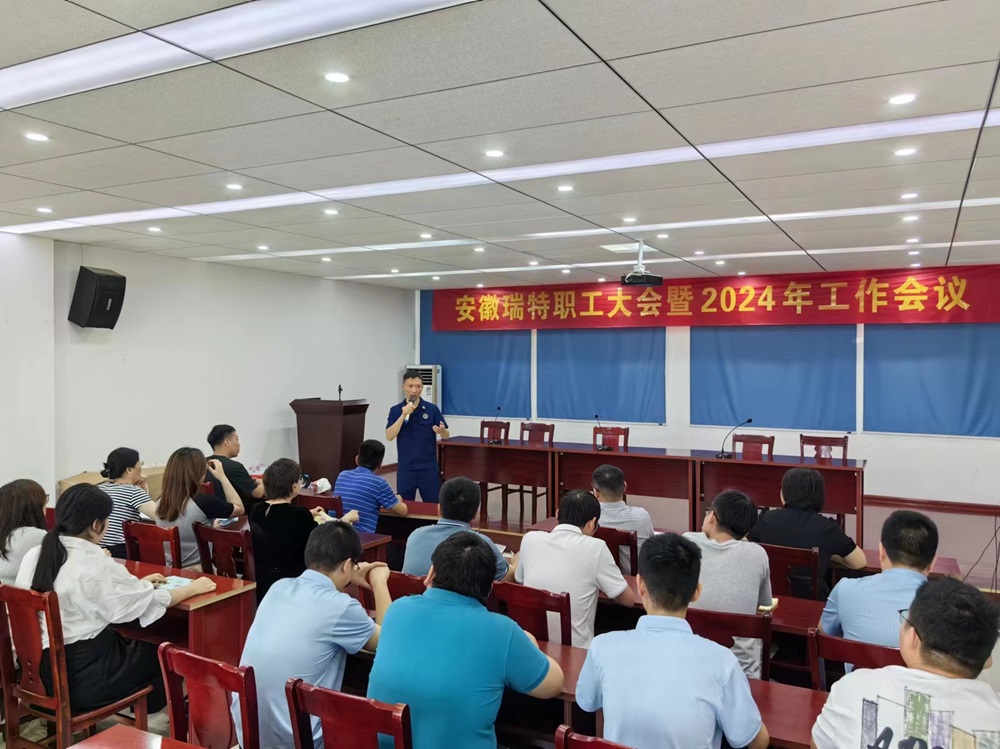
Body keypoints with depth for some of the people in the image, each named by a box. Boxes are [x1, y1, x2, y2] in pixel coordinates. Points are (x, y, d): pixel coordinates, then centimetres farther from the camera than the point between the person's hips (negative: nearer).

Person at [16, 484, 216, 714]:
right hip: (83, 679, -7)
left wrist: (137, 583, 20)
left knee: (129, 642, 28)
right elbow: (148, 601, -12)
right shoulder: (94, 563, -23)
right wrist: (193, 588, 3)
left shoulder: (34, 556, -1)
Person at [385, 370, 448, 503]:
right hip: (405, 468, 1)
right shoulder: (396, 410, 1)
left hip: (428, 467, -1)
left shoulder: (432, 409, -1)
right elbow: (389, 436, -10)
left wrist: (441, 431, -23)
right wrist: (404, 414, -18)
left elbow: (446, 436, 1)